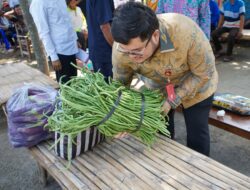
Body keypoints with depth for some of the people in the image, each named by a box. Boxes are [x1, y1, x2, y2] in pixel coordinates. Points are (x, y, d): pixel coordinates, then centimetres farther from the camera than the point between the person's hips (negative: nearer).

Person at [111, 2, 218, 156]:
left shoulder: (186, 32, -40)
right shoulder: (121, 48, -29)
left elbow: (204, 74, -24)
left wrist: (172, 101, -28)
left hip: (197, 84, -2)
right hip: (159, 87, 3)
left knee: (197, 135, 6)